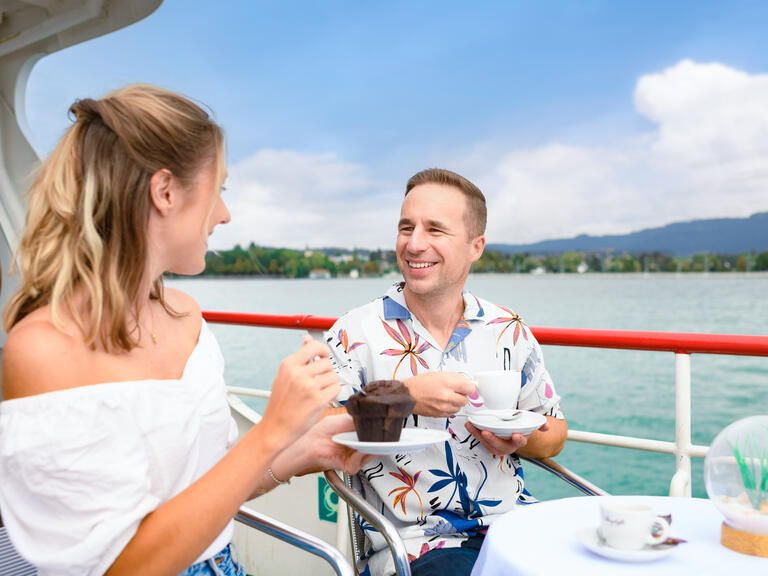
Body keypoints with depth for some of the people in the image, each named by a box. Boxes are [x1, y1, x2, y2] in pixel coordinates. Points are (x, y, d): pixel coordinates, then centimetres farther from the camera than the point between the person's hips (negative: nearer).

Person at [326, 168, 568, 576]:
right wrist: (403, 398, -22)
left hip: (513, 524, 5)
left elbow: (554, 432, 16)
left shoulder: (509, 332, 7)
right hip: (415, 542, -4)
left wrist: (520, 440, -7)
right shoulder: (356, 333, -4)